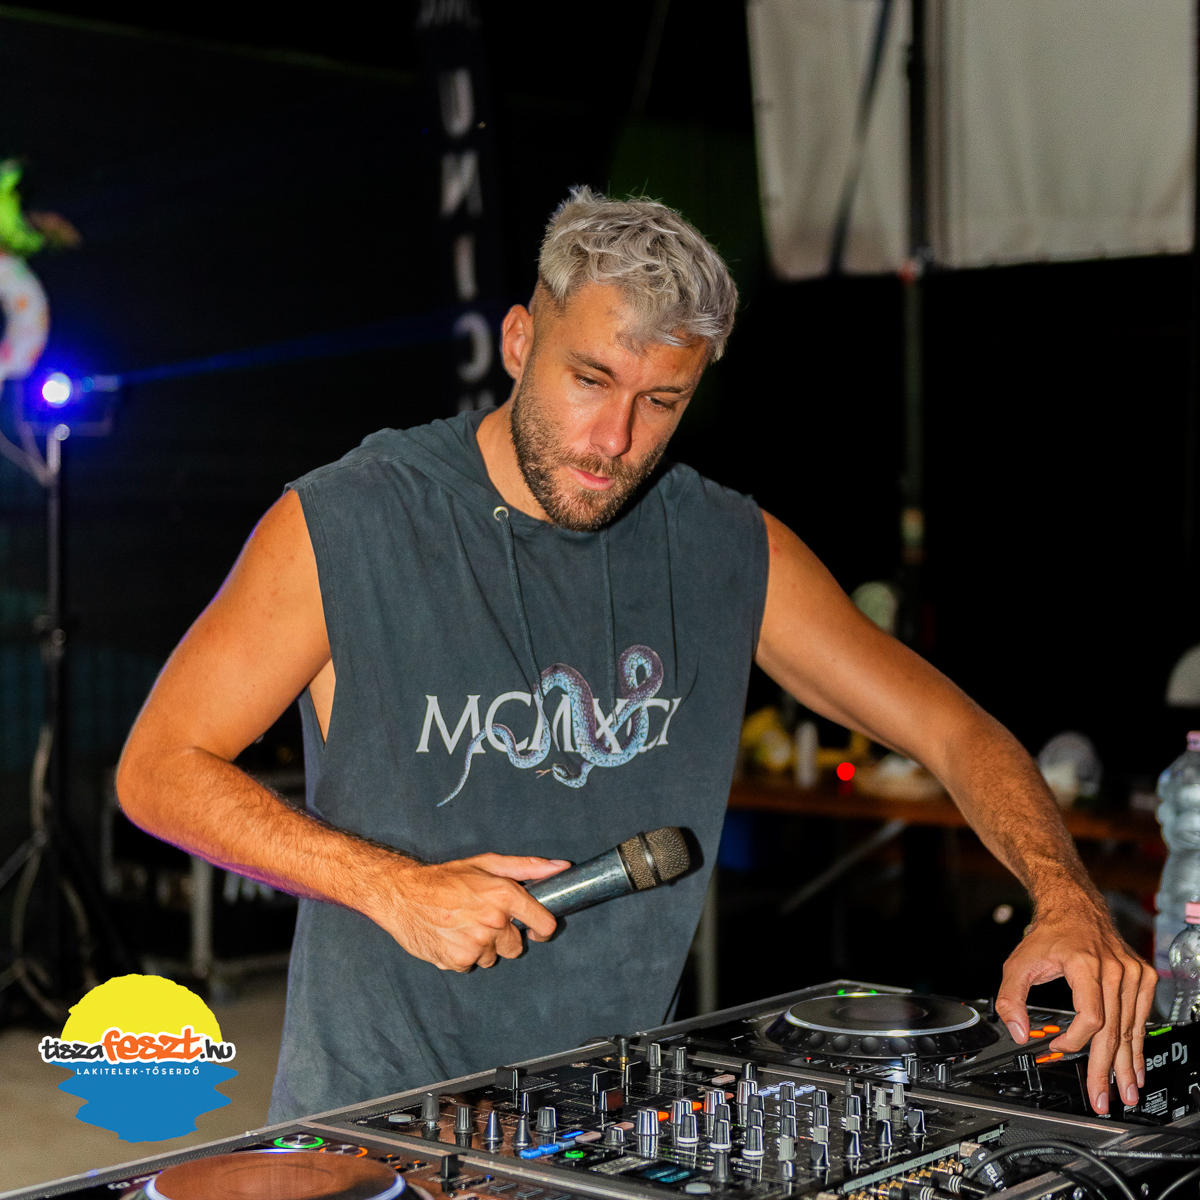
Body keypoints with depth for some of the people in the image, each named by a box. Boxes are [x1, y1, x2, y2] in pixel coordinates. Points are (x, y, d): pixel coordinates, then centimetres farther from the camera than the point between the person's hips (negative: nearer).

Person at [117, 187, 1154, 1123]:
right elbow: (157, 769, -4)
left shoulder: (735, 555, 2)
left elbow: (953, 729, 5)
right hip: (373, 1114, -3)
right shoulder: (342, 529, -8)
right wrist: (391, 887, -16)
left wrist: (1070, 904, -14)